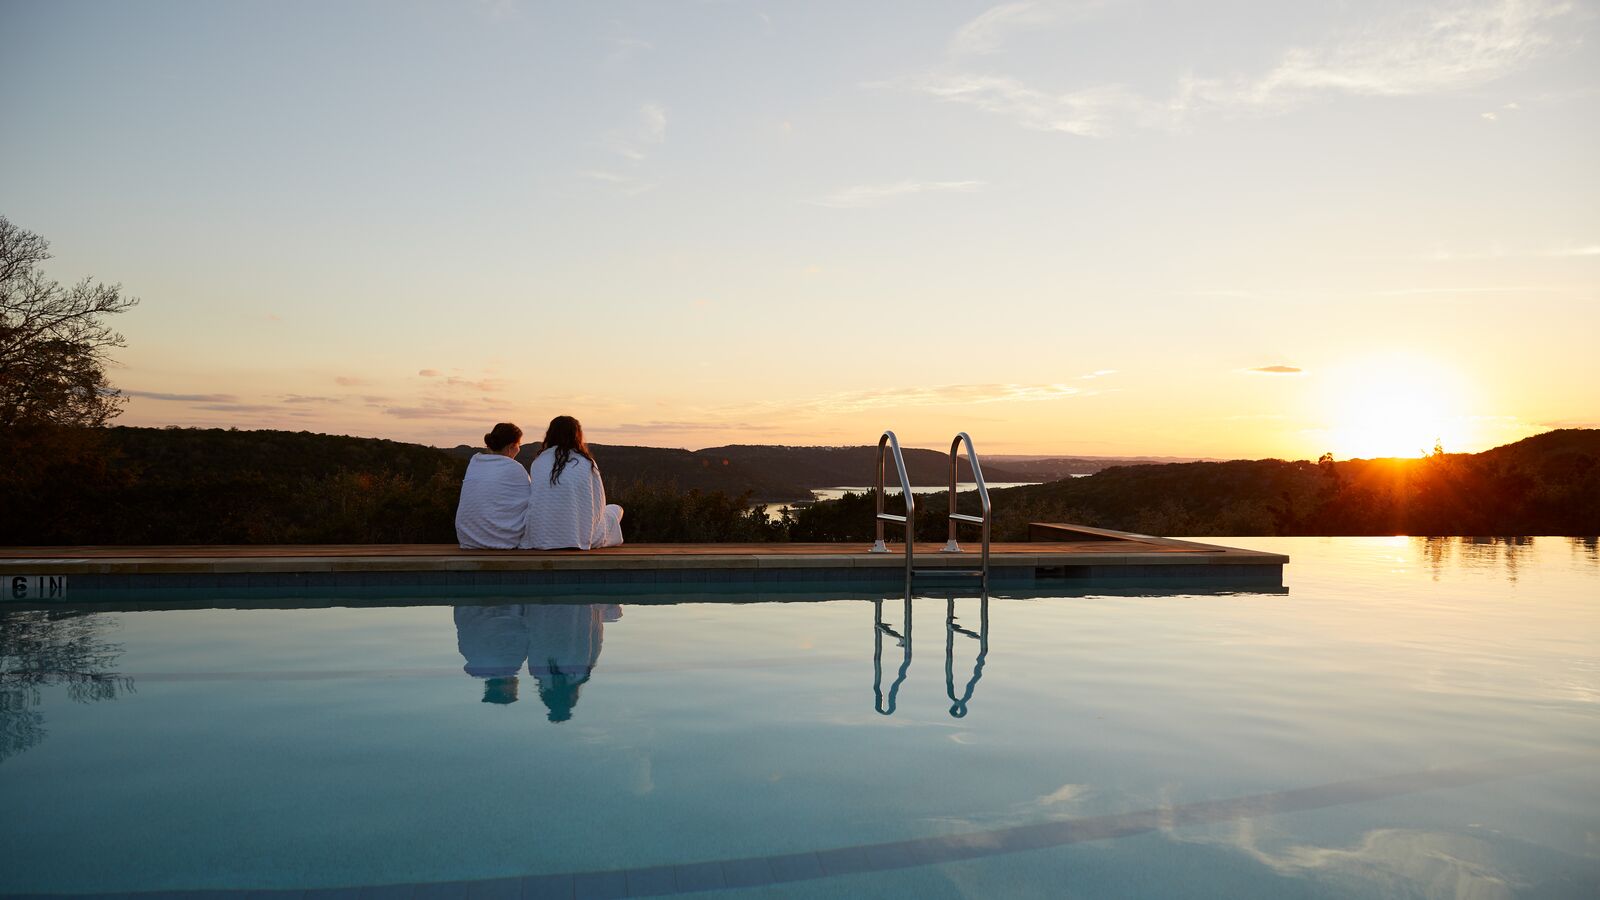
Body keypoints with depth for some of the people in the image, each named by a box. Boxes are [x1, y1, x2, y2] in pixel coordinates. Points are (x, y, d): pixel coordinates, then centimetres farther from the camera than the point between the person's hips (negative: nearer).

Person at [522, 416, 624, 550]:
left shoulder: (537, 462, 1)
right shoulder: (587, 463, -7)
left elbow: (532, 502, 7)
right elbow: (599, 506, -1)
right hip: (580, 538, -4)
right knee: (616, 510, 24)